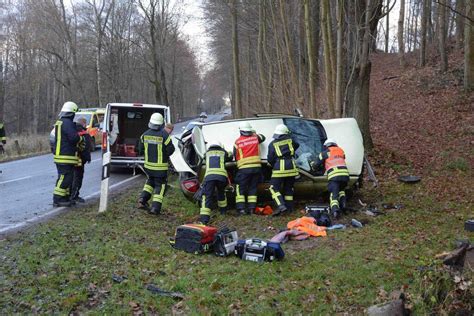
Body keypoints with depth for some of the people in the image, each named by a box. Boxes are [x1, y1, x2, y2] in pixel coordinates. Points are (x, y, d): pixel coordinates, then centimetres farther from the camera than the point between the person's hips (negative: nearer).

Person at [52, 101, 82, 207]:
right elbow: (74, 137, -24)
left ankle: (66, 197, 20)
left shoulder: (59, 122, 18)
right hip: (65, 157, -10)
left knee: (68, 177, 16)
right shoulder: (67, 123, -15)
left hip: (59, 155, 10)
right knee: (64, 178, -7)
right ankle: (57, 199, -5)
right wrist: (80, 138, -4)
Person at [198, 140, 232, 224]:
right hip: (222, 176, 1)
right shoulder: (223, 152, 25)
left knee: (206, 196, -7)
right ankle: (223, 210, 44)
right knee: (221, 193, 30)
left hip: (209, 176, -1)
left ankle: (204, 218, -21)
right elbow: (230, 157, 44)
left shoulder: (207, 153, 28)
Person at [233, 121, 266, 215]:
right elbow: (263, 137, 29)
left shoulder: (238, 142, -2)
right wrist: (255, 134, 41)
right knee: (253, 188, 11)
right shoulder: (255, 138, 6)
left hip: (243, 168, -3)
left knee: (240, 189, 4)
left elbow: (235, 155, 5)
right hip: (256, 167, 3)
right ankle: (252, 208, 6)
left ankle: (241, 208, -6)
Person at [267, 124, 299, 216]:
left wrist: (273, 166, 16)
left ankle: (281, 206, -18)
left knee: (274, 187, -1)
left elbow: (270, 159, -2)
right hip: (291, 166, 4)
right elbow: (296, 145, 29)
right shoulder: (289, 140, 8)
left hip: (279, 168, -4)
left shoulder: (272, 144, 0)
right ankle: (289, 207, 20)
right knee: (289, 188, 16)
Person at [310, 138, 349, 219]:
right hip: (345, 174, 4)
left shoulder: (325, 153, 14)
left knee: (333, 194, -5)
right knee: (341, 189, 29)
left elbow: (315, 165, 17)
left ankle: (335, 209, -26)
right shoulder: (341, 151, 27)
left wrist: (312, 164, 42)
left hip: (334, 176, -4)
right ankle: (342, 202, 9)